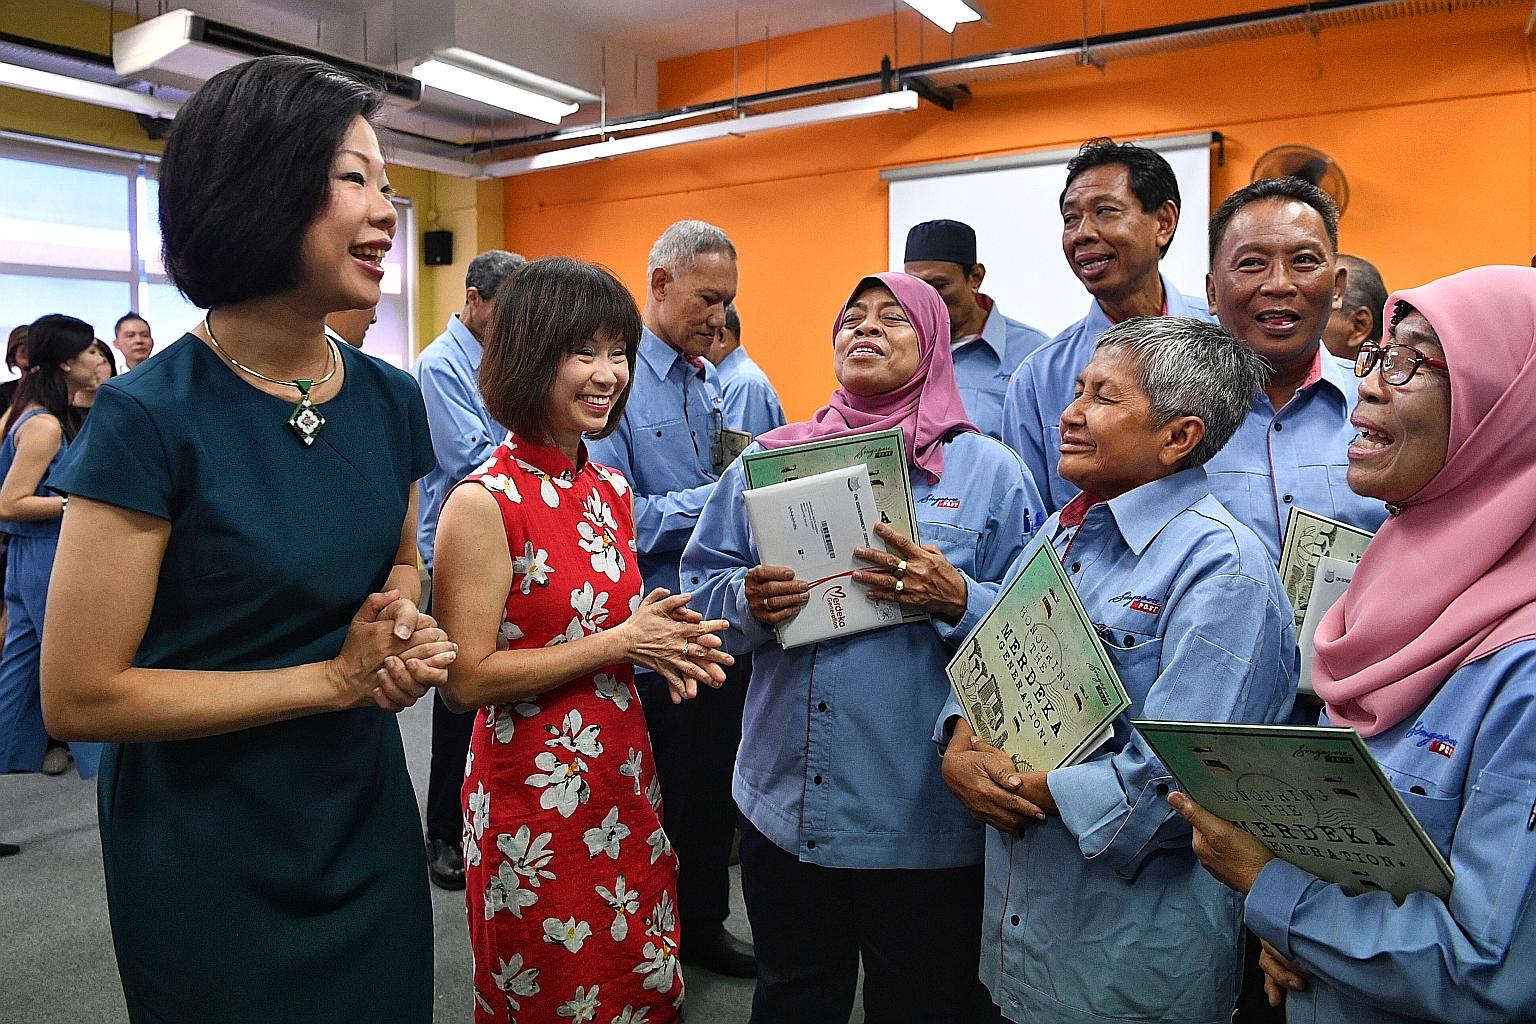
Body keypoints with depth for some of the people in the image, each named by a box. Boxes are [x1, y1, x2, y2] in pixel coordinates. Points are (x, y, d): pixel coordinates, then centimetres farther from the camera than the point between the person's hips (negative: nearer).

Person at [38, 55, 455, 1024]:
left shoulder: (392, 400, -3)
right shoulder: (150, 419, -20)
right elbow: (80, 697, -18)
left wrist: (405, 627, -10)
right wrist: (335, 678, -18)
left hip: (368, 817, 6)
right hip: (208, 849, -5)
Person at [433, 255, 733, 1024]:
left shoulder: (612, 490, 5)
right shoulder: (485, 502, -17)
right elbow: (465, 679, -20)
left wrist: (662, 644, -5)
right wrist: (620, 643, -20)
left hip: (624, 781, 7)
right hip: (535, 796, -6)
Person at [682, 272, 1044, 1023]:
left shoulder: (990, 469, -1)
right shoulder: (768, 460, 6)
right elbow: (700, 584, 6)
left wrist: (955, 598, -22)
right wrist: (748, 601, -14)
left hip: (925, 815, -2)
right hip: (783, 802, 3)